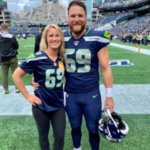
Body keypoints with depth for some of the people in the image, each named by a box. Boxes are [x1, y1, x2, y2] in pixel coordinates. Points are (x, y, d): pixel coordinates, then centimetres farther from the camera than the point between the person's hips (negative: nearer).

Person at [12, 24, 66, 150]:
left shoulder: (63, 58, -3)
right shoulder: (37, 58, -18)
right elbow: (16, 75, -12)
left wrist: (63, 90, 6)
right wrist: (27, 96, -12)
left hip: (59, 105, 4)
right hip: (41, 105, -3)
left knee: (60, 137, 12)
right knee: (43, 135, 18)